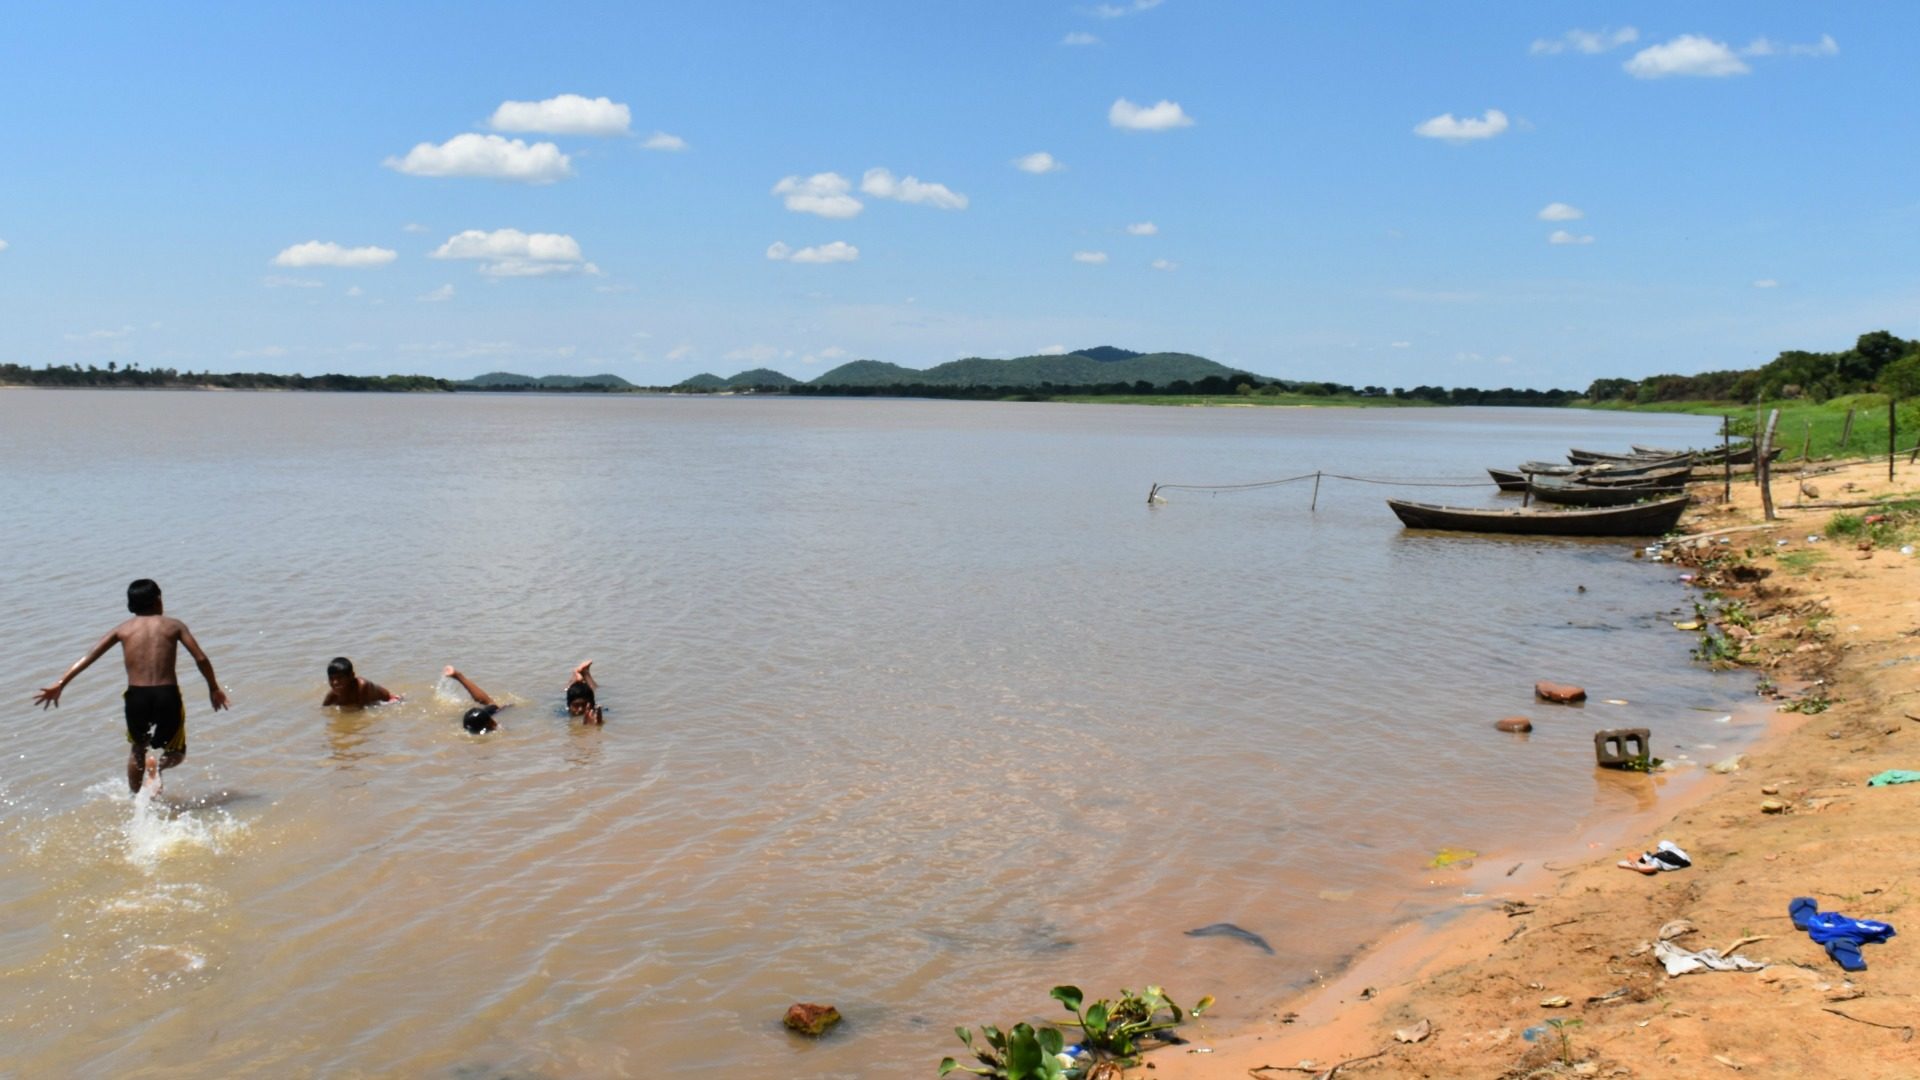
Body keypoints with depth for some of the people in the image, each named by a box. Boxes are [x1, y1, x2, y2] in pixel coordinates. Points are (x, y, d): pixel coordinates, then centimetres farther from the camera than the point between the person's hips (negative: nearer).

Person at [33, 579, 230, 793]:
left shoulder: (123, 629, 11)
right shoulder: (174, 625, 6)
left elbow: (88, 658, 7)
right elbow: (201, 659, -1)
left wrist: (60, 685, 9)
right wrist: (214, 688, 10)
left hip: (136, 697, 2)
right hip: (167, 696, -2)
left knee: (137, 750, 30)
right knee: (175, 753, 18)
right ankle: (158, 761, -14)